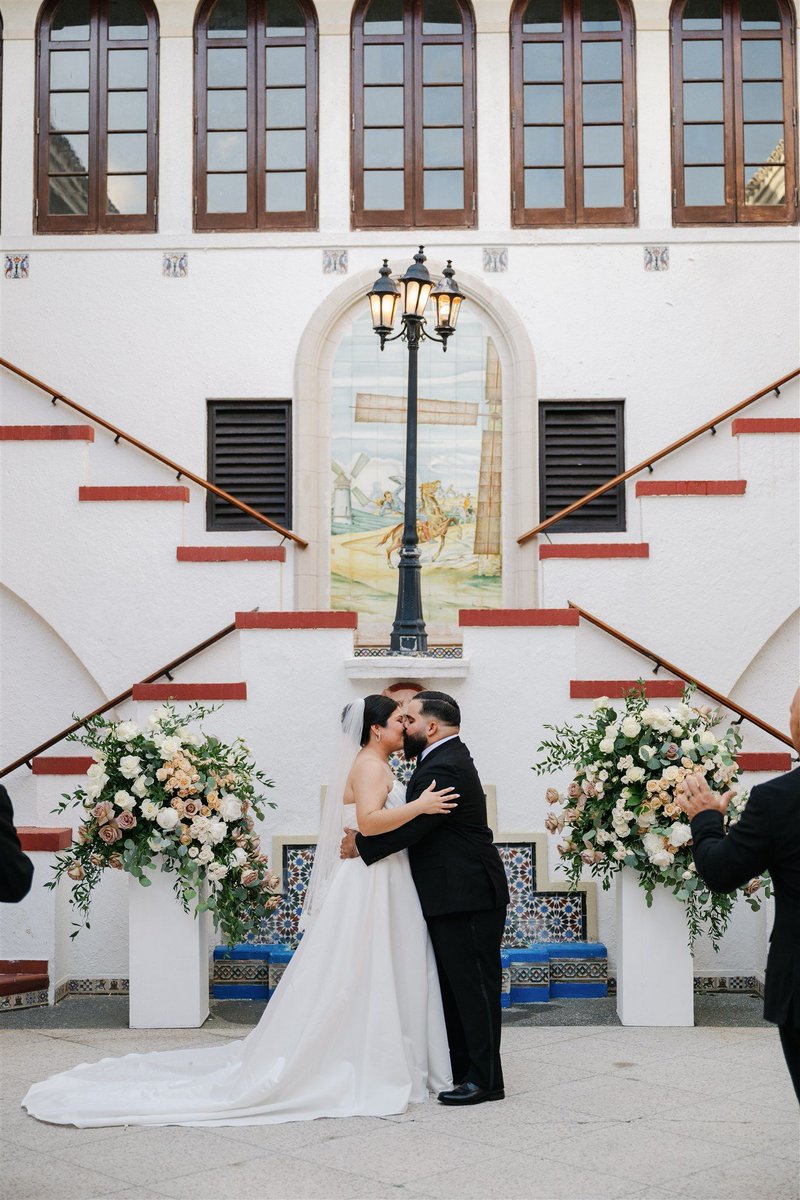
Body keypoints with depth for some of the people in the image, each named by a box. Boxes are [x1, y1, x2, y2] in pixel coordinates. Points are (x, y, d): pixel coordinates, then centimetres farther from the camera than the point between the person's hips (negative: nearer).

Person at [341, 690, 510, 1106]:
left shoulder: (444, 768, -20)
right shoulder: (447, 759, 15)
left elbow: (411, 826, -23)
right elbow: (415, 822, 14)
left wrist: (361, 845, -11)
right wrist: (365, 836, 2)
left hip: (466, 897, -11)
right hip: (454, 895, 11)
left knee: (473, 985, -5)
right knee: (454, 984, 15)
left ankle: (485, 1078, 1)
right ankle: (460, 1067, 23)